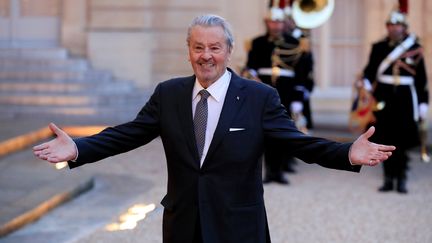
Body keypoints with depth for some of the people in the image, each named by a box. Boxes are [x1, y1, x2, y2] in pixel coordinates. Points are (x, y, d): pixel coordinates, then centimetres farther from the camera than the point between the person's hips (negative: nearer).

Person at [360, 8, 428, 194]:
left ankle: (401, 180, 8)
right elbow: (371, 70, 0)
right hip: (383, 99, 1)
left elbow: (421, 78, 4)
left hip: (405, 99, -1)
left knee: (402, 141, -3)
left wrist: (423, 103, 1)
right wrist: (366, 83, -22)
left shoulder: (415, 48, 3)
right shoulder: (379, 47, 6)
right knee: (385, 140, 4)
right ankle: (388, 179, 14)